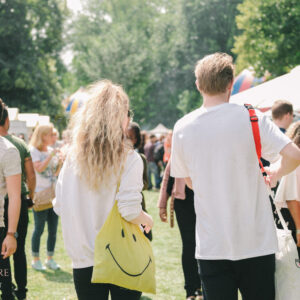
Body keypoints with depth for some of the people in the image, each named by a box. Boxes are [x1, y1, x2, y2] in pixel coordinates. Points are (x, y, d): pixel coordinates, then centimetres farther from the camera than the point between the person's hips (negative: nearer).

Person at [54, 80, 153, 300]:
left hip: (84, 259, 3)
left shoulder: (73, 157, 1)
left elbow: (59, 206, 3)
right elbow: (130, 211, -17)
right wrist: (148, 220, 4)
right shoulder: (129, 158, -11)